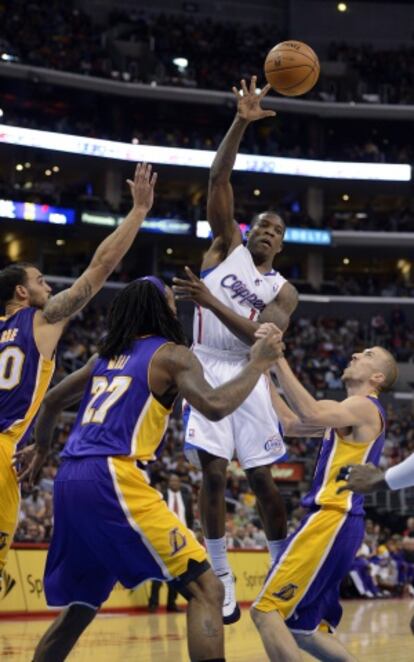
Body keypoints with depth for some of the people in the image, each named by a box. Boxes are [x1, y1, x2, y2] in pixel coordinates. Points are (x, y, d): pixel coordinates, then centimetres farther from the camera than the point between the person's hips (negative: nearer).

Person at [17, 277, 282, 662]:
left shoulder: (107, 355, 24)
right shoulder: (171, 354, 3)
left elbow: (52, 400, 36)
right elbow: (214, 407, -15)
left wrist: (40, 446, 54)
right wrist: (258, 363, -2)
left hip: (69, 480, 8)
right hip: (111, 478, -8)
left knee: (81, 605, 23)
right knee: (204, 589, -8)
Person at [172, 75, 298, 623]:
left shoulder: (284, 291, 7)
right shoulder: (228, 245, 10)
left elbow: (262, 338, -13)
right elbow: (218, 179, -2)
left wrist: (210, 302, -23)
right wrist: (241, 124, -13)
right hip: (206, 369, -1)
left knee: (263, 479, 1)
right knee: (213, 473, -8)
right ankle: (221, 577, 4)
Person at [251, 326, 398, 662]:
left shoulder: (364, 407, -6)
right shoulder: (349, 411, 24)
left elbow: (311, 415, -26)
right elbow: (289, 424, 24)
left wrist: (279, 361, -25)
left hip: (332, 520, -10)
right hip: (334, 522, 10)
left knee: (266, 610, -14)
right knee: (304, 629, 15)